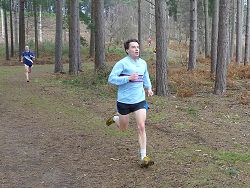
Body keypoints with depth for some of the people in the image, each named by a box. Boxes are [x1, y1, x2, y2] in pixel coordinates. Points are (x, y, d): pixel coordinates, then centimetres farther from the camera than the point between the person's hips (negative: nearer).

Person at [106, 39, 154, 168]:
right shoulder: (122, 63, -13)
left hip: (140, 100, 3)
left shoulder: (143, 63, 7)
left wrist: (149, 88, 10)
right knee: (123, 128, 15)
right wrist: (128, 78, -27)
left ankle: (143, 157, -3)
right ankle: (115, 118, 51)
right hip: (124, 101, -3)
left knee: (141, 127, -8)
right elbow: (111, 79, -18)